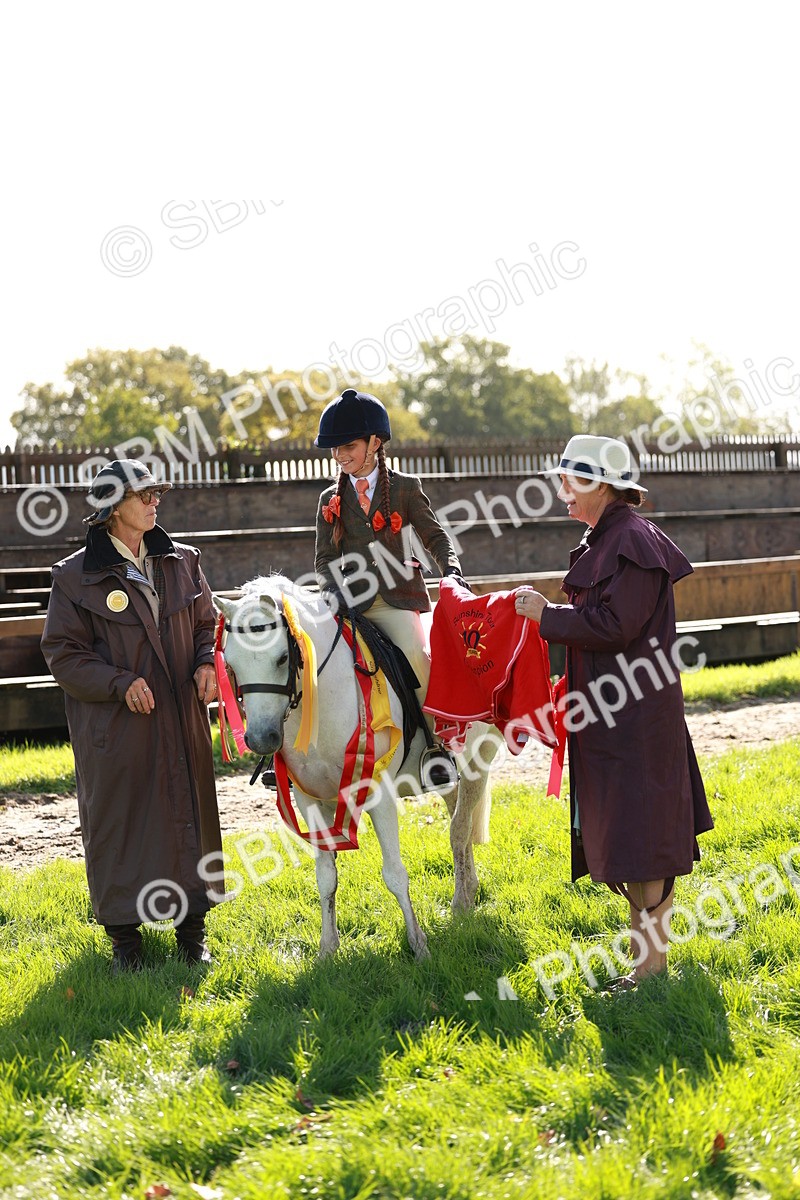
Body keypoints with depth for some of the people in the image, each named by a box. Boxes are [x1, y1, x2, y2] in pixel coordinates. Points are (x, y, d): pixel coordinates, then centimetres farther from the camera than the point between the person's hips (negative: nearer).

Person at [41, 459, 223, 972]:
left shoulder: (182, 561, 7)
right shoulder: (76, 576, -5)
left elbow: (207, 624, 16)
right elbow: (63, 654, -5)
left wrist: (207, 663, -4)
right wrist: (120, 683, -17)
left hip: (183, 719, 4)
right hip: (116, 725, -3)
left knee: (190, 812, 8)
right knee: (120, 821, 3)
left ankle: (193, 925, 22)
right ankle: (125, 933, 16)